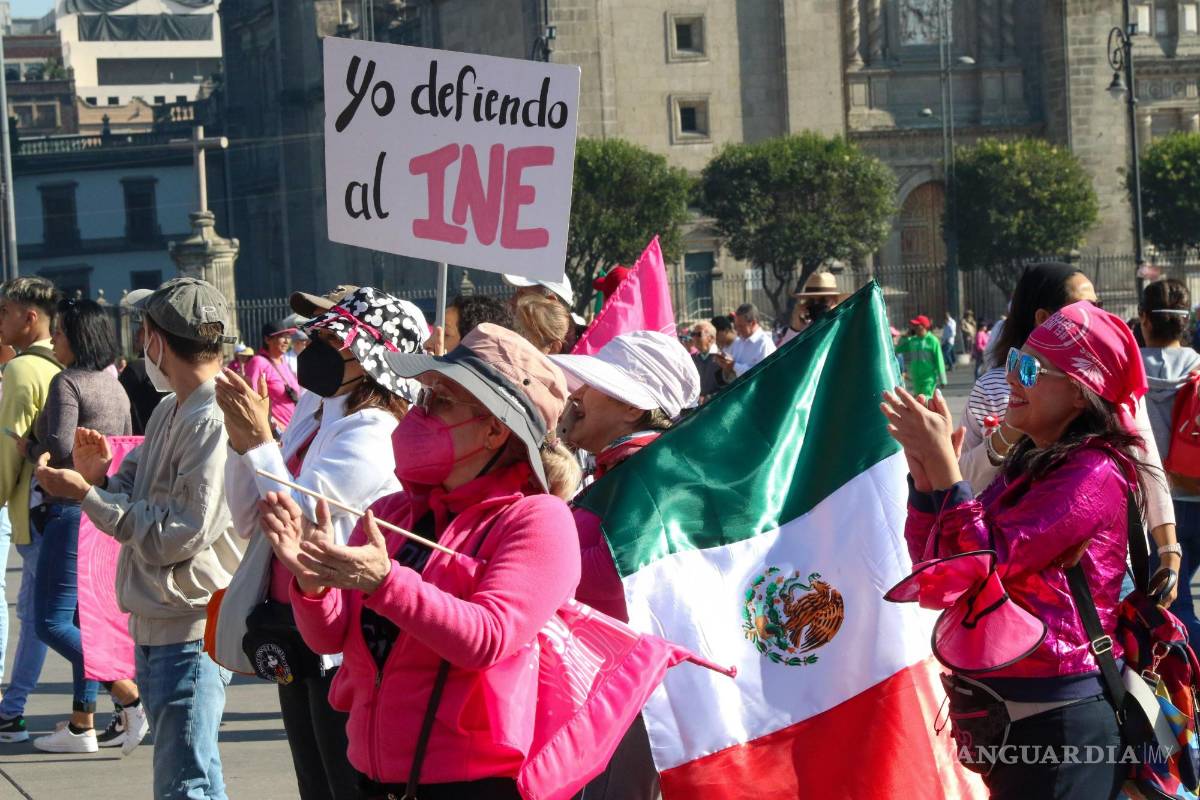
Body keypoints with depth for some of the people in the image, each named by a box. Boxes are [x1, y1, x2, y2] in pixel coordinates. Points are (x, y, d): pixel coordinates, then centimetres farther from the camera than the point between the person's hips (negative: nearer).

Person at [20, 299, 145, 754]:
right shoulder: (115, 388, 15)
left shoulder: (67, 382, -12)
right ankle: (82, 725, 15)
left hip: (73, 510, -9)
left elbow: (60, 446, -21)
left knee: (51, 622, -7)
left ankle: (130, 698, -15)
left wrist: (28, 448, -2)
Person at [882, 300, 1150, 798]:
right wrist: (923, 466, -5)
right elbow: (932, 562, 8)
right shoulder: (1028, 465, 11)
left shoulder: (1094, 474, -16)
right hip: (1007, 712, 9)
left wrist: (942, 461, -21)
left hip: (1060, 719, -9)